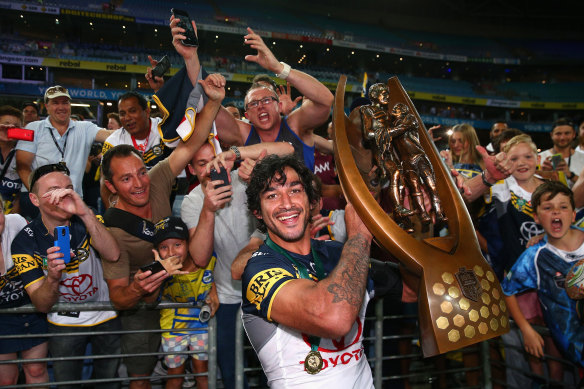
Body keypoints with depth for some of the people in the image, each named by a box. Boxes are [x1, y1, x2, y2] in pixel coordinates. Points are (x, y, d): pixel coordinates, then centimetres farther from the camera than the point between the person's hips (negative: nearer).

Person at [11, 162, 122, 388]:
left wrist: (85, 213, -45)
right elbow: (42, 305, -19)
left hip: (106, 317, 1)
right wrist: (52, 277, -41)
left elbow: (113, 255, -35)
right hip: (64, 324, -1)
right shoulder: (24, 242, -17)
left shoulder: (87, 222, -15)